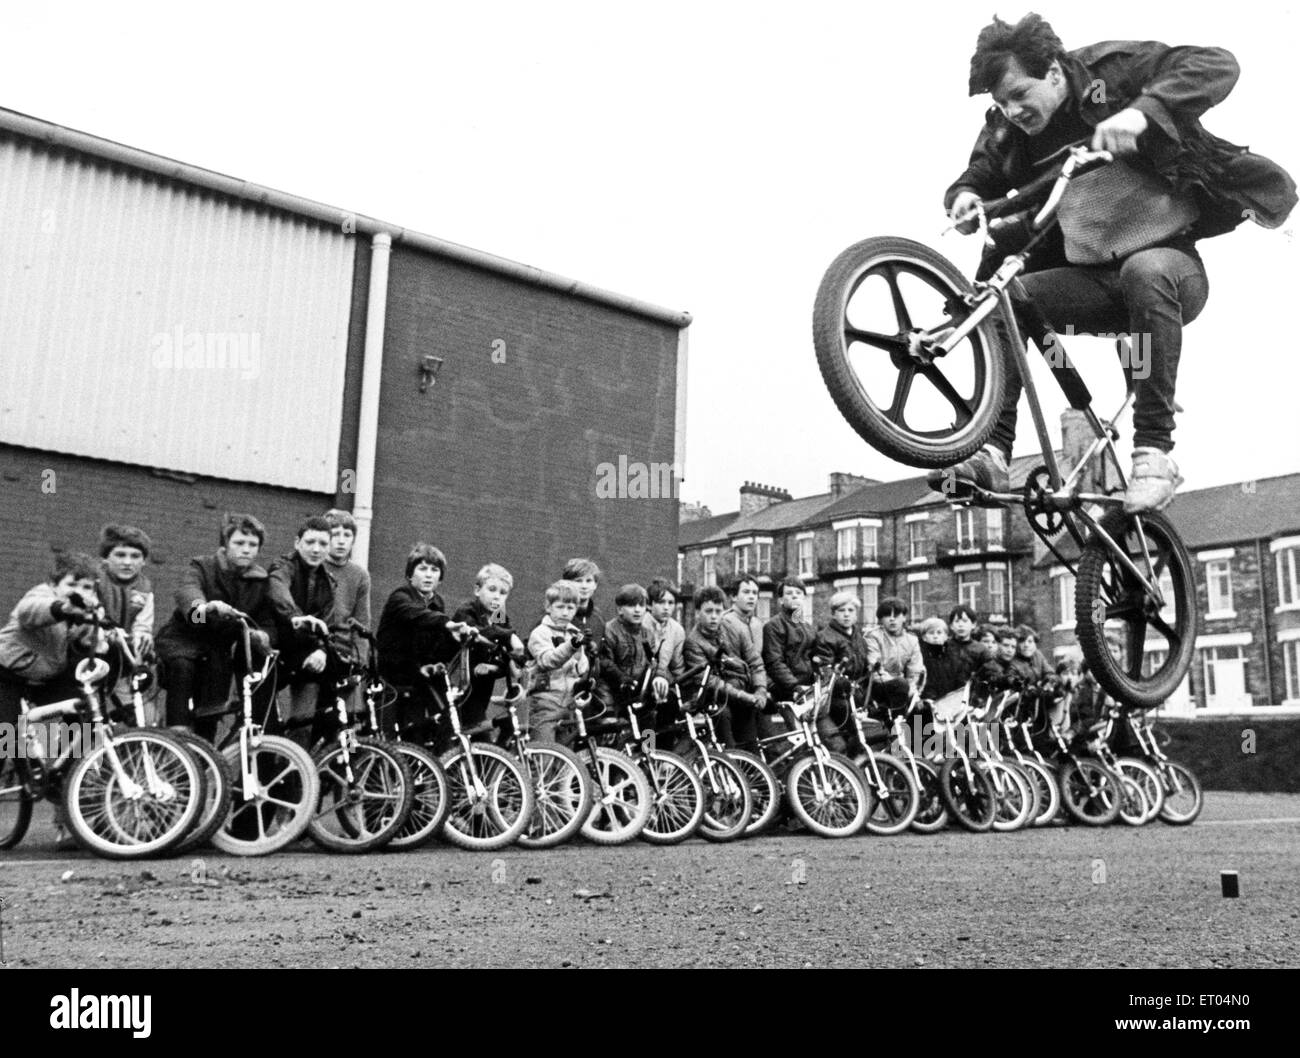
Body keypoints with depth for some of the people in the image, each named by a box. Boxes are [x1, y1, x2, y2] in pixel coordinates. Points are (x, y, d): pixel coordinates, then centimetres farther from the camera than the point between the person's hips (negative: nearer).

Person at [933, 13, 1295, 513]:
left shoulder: (1111, 69, -10)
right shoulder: (1007, 131, 2)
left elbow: (1216, 65, -20)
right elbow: (978, 176, 7)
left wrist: (1143, 110, -38)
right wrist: (964, 198, -18)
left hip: (1168, 262, -4)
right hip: (1091, 278, 5)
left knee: (1144, 271, -38)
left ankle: (1154, 450, -31)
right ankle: (992, 452, -21)